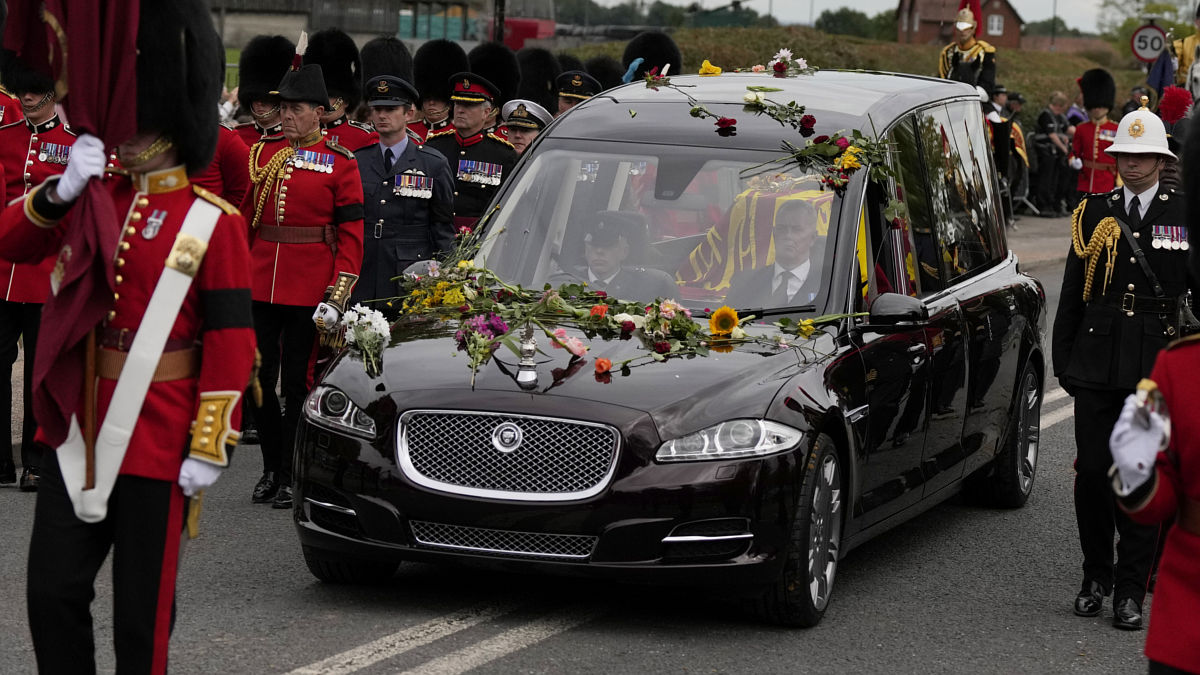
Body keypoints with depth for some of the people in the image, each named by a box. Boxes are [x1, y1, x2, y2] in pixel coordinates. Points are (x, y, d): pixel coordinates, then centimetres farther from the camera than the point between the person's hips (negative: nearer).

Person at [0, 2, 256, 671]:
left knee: (142, 610, 4)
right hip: (76, 434, 5)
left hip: (157, 444, -5)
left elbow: (231, 342, -9)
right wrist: (62, 190, -14)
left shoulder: (213, 223, -7)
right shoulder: (94, 198, 10)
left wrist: (210, 447, -12)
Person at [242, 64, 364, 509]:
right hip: (260, 284, 4)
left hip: (309, 289, -4)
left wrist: (337, 297, -11)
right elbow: (244, 217, 15)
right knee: (259, 378, 6)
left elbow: (351, 234, -4)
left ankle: (290, 477, 10)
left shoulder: (340, 163, -3)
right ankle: (270, 469, 19)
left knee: (298, 382, 2)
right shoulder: (262, 152, 9)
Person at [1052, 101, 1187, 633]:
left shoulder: (1183, 216, 4)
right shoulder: (1094, 213, 8)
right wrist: (1063, 360, 6)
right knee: (1092, 473, 3)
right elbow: (1072, 293, 10)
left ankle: (1131, 591, 7)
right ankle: (1096, 578, 19)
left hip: (1156, 370, -2)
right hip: (1097, 366, 2)